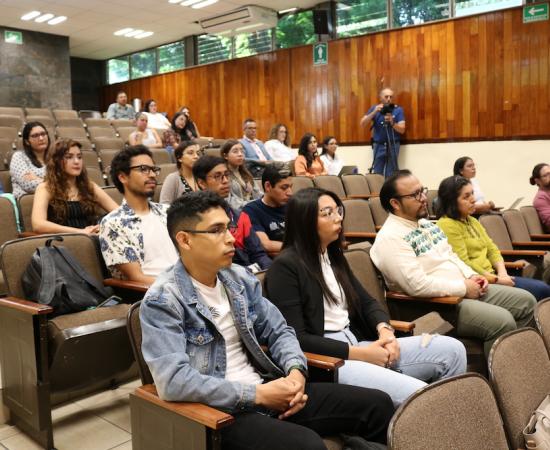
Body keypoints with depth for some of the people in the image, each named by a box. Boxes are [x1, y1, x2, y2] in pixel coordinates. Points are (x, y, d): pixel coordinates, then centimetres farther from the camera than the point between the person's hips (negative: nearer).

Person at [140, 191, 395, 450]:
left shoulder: (241, 279, 7)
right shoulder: (162, 301, -13)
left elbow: (278, 331, 14)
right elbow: (173, 381, -23)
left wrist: (296, 370, -8)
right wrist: (257, 394, -21)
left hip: (266, 390, 7)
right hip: (219, 411, -6)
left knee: (378, 404, 1)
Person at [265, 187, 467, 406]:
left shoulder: (333, 255, 15)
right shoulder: (285, 266, -11)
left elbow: (366, 302, 17)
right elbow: (296, 338, -16)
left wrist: (384, 329, -5)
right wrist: (360, 354, -16)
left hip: (356, 343, 8)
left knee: (452, 349, -3)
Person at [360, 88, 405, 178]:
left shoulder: (398, 110, 0)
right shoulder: (374, 108, 5)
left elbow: (402, 130, -6)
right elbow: (362, 124, -6)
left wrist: (392, 123, -24)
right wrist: (374, 112, -18)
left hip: (393, 145, -1)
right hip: (378, 145, 1)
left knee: (391, 174, -1)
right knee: (377, 174, 3)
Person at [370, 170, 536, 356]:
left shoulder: (425, 223, 12)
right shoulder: (390, 238, -19)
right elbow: (418, 285, -26)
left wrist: (471, 276, 2)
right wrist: (463, 287, -17)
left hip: (464, 290, 10)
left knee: (526, 301, 8)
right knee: (502, 321, -24)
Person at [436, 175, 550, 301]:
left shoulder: (472, 221, 16)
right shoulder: (447, 225, -14)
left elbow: (492, 249, 14)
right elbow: (464, 264, -19)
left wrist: (502, 273, -5)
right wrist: (496, 279, -14)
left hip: (490, 275, 9)